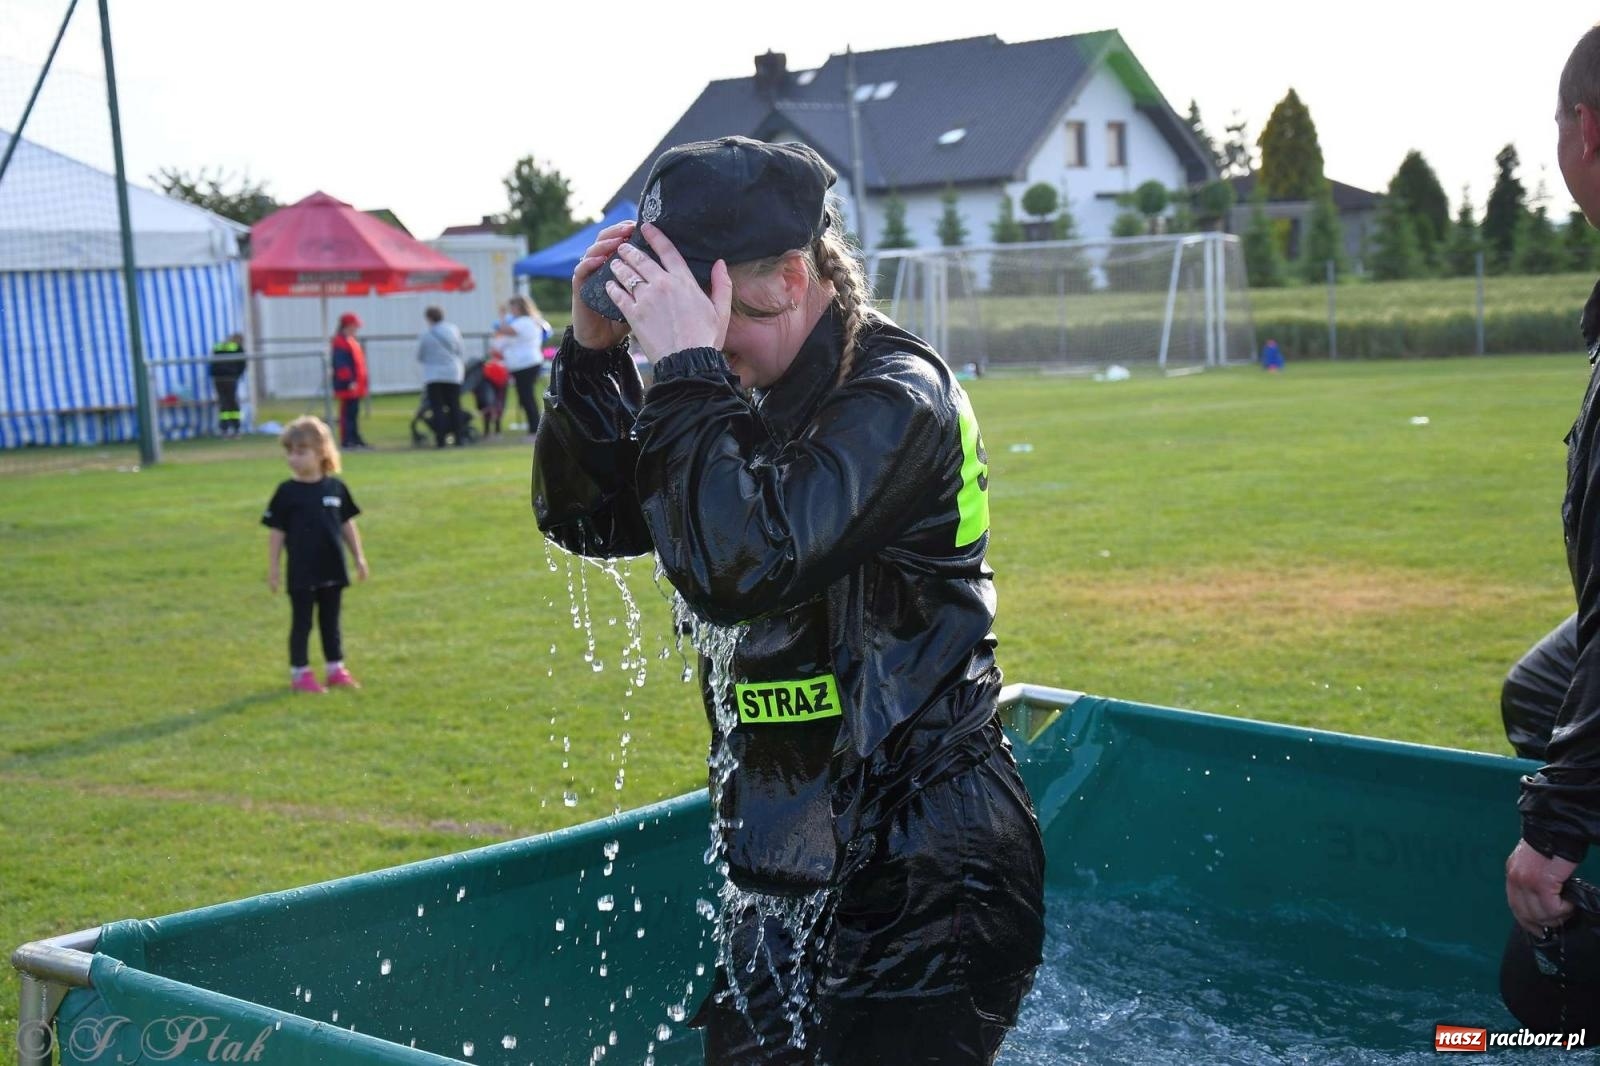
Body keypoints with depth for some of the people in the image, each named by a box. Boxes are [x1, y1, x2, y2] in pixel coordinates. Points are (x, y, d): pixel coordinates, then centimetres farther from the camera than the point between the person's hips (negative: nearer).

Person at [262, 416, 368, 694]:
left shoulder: (335, 488, 1)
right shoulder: (287, 493, -7)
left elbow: (347, 525, 9)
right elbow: (277, 533, -4)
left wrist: (359, 558, 10)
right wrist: (272, 569, -6)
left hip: (332, 569, 3)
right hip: (302, 573, -3)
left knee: (330, 621, 13)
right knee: (302, 622, 4)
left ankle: (336, 668, 21)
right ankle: (300, 673, 11)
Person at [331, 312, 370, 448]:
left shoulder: (353, 341, 17)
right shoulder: (340, 342, -14)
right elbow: (341, 365, -21)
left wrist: (362, 383, 20)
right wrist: (349, 381, -25)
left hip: (355, 385, 10)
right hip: (347, 386, -10)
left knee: (354, 412, 13)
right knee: (347, 412, -8)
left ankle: (355, 438, 18)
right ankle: (346, 440, -6)